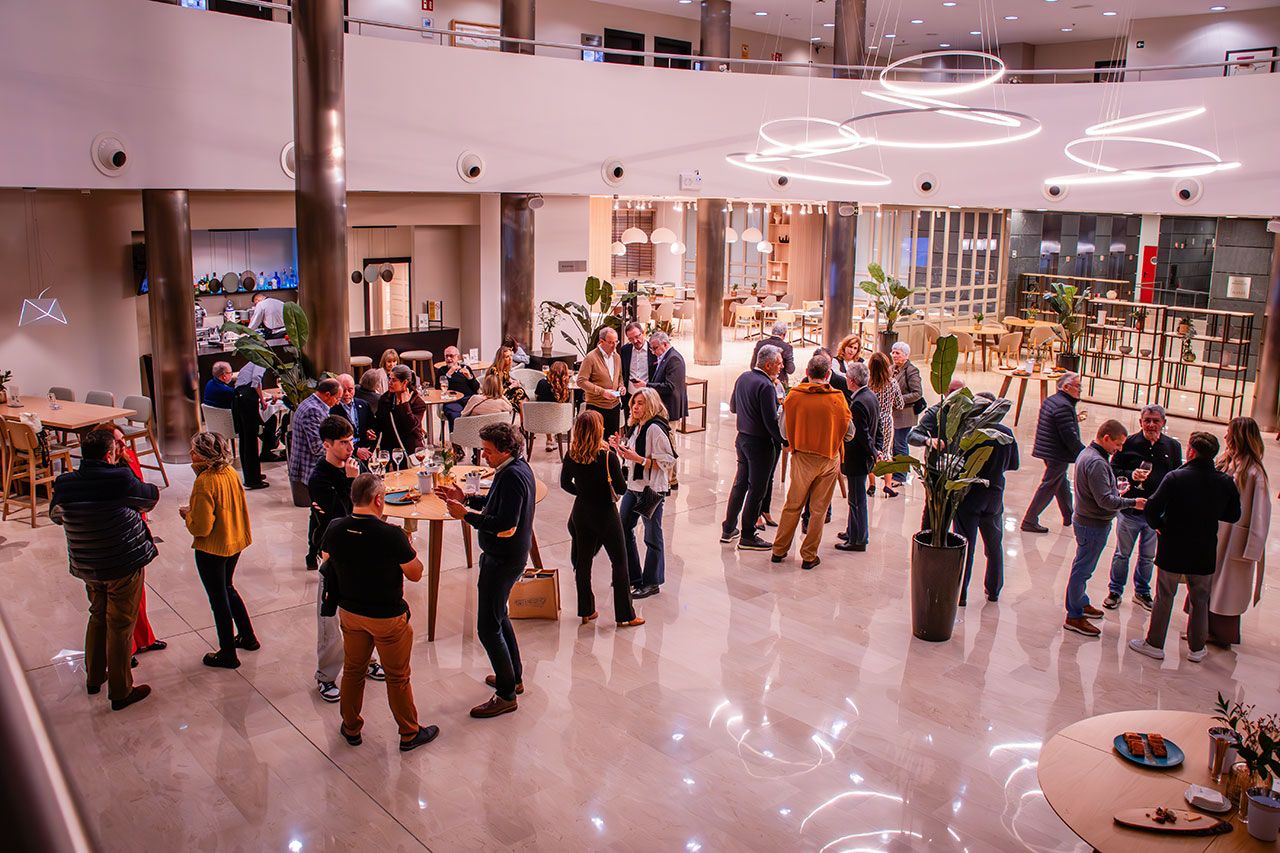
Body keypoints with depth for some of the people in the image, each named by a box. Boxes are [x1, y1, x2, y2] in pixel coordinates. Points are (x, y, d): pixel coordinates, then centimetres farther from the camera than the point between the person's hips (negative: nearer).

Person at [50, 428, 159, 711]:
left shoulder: (64, 484, -5)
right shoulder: (120, 479, -21)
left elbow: (55, 515, 14)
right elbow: (151, 496, -3)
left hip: (87, 568, 6)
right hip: (124, 565, -6)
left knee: (98, 617, 26)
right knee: (120, 626, 6)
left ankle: (94, 678, 41)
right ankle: (120, 692, 16)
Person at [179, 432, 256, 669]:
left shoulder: (204, 482, -25)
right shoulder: (230, 472, -2)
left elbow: (201, 527, -24)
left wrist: (186, 514, -5)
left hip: (212, 549, -8)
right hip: (234, 542, 8)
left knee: (218, 598, 7)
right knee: (227, 588, 27)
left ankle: (228, 654, 21)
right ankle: (248, 637, 36)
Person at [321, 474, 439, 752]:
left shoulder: (334, 529, -12)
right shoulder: (391, 535, -27)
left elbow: (327, 561, 9)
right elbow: (415, 574, -15)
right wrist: (406, 545, -1)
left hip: (350, 612, 4)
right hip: (388, 617, -4)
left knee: (353, 671, 22)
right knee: (397, 677, 13)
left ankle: (351, 728, 38)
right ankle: (409, 734, 28)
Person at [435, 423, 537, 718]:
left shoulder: (512, 477, -26)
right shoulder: (519, 467, 5)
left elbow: (506, 527, -30)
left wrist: (466, 514, -23)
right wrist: (466, 499, 5)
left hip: (502, 561, -11)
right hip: (510, 556, 11)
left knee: (488, 627, -2)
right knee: (499, 616, 25)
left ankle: (506, 695, 8)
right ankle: (514, 677, 37)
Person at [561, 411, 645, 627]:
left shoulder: (571, 456, -7)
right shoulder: (608, 457, -21)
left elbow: (565, 484, 6)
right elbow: (621, 489, -16)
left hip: (581, 513, 5)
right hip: (605, 514, -4)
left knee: (583, 561, 16)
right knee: (620, 562, 9)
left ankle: (586, 611, 26)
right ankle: (625, 615, 14)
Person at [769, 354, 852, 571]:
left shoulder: (793, 396, -9)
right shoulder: (837, 398, -10)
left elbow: (784, 432, -2)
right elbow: (849, 433, -1)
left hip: (802, 457, 1)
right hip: (829, 458, -1)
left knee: (793, 506, 14)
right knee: (819, 509, 9)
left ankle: (779, 550, 21)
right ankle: (809, 556, 15)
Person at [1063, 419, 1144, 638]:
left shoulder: (1087, 454, 7)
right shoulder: (1096, 463, -26)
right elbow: (1106, 501, -26)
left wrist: (1115, 490, 7)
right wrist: (1133, 502, -16)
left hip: (1085, 520, 10)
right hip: (1094, 525, -10)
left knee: (1083, 568, 23)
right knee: (1082, 569, 0)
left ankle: (1081, 603, 38)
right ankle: (1074, 617, 9)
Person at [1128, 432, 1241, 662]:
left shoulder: (1175, 477, -18)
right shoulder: (1226, 483, -7)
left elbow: (1153, 507, -21)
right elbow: (1233, 516, 4)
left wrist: (1158, 525, -2)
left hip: (1173, 550, -3)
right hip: (1204, 553, 3)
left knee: (1164, 598, 11)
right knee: (1200, 601, 17)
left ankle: (1154, 644, 19)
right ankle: (1196, 648, 27)